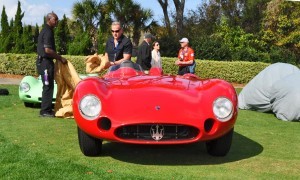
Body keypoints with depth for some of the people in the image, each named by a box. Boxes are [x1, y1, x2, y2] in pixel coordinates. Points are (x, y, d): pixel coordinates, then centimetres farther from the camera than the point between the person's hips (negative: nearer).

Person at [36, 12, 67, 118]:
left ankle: (47, 109, 20)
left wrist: (58, 57, 17)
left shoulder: (46, 31, 17)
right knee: (47, 86, -7)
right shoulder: (48, 32, -14)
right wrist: (60, 58, -14)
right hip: (45, 62, -10)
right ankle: (45, 111, -2)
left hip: (46, 61, 10)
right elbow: (48, 50, -22)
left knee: (49, 86, 14)